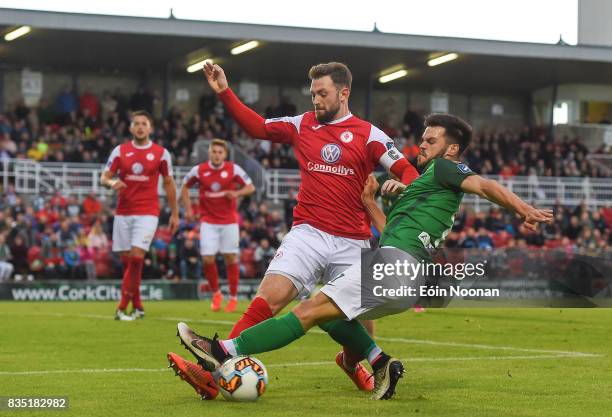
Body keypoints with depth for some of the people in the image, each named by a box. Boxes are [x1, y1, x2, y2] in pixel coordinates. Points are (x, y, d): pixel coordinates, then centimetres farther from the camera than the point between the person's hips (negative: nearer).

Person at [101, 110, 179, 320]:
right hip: (123, 213, 3)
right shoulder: (120, 151, 5)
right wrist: (112, 183, -19)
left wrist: (174, 214, 9)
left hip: (147, 213, -3)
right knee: (126, 260, 4)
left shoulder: (161, 153, 3)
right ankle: (137, 305, 19)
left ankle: (122, 308, -13)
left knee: (136, 257, -15)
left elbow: (169, 183, 10)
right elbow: (104, 178, 6)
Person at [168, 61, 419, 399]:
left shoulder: (368, 134, 2)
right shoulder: (302, 125, 10)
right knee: (268, 297, -20)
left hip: (352, 243, -1)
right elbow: (256, 126, 19)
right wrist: (224, 92, 11)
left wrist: (401, 183, -24)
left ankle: (351, 361, 38)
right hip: (308, 233, 1)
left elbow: (407, 171, -1)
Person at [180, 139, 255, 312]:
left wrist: (237, 193, -20)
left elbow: (250, 187, 0)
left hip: (229, 221, 0)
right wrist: (188, 209, 5)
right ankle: (216, 294, 14)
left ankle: (233, 297, 14)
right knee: (208, 259, -8)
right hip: (208, 221, 0)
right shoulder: (199, 170, -3)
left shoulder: (233, 169, -5)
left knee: (231, 258, 1)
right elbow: (185, 187, 12)